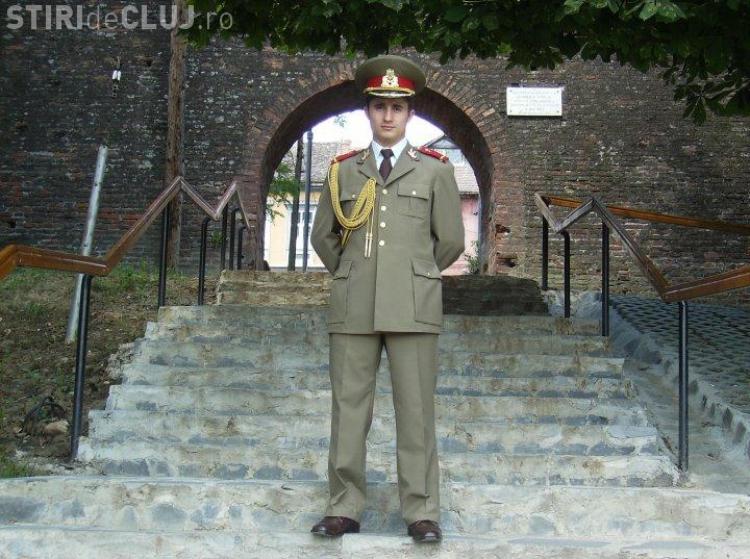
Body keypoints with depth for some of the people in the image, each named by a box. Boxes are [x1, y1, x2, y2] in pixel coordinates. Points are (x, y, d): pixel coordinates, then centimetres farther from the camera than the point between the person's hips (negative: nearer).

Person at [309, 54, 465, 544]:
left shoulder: (435, 169, 7)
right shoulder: (343, 171, 12)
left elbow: (451, 241, 9)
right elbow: (323, 237, 20)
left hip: (413, 308, -2)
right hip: (353, 308, 2)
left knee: (416, 411, 0)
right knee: (349, 409, 4)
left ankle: (423, 512, 7)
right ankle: (344, 508, 12)